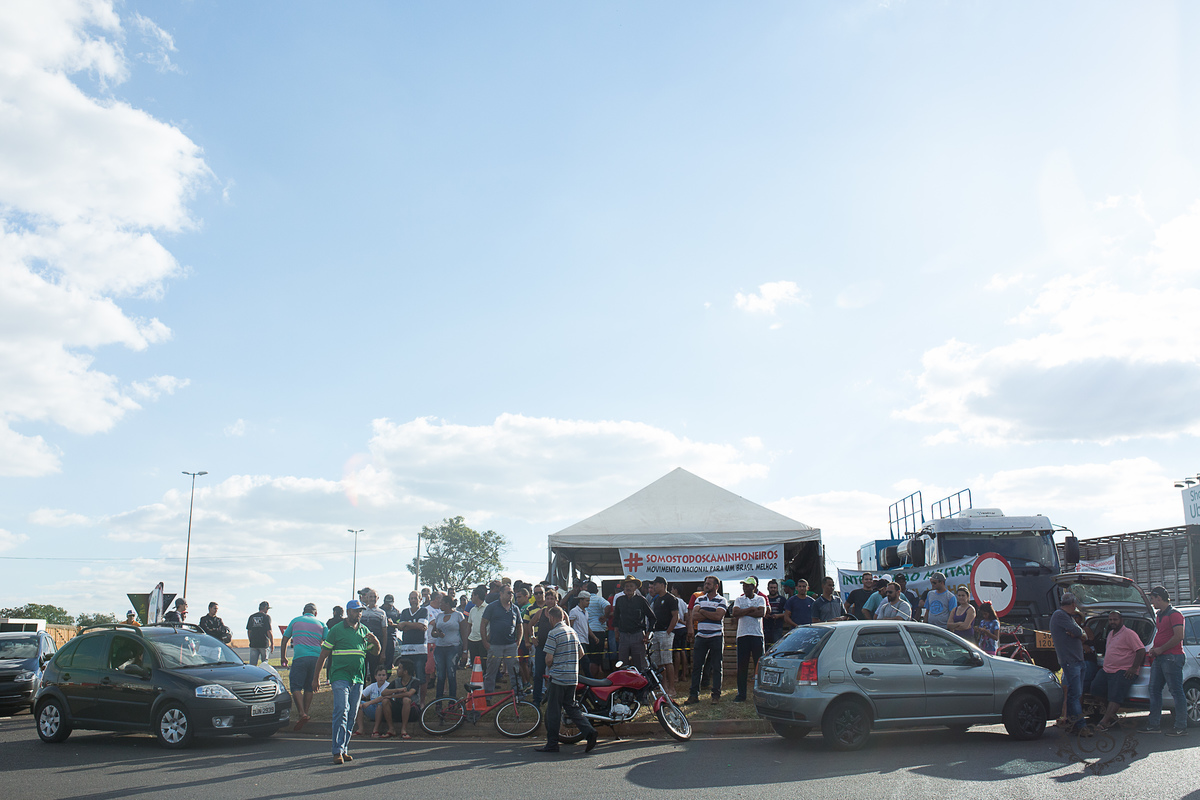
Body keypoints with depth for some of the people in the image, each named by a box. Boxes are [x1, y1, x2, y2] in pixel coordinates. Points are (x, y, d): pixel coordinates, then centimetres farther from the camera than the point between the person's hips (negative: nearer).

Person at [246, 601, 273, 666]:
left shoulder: (252, 617, 9)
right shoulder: (266, 616, -6)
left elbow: (248, 631, 14)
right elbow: (269, 631, -9)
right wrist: (272, 643, -2)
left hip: (253, 644, 4)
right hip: (264, 643, -4)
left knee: (253, 664, 3)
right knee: (265, 660, 12)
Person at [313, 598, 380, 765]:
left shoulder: (364, 631, 16)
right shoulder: (336, 630, 2)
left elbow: (376, 652, 20)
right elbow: (323, 654, 5)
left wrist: (375, 642, -3)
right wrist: (316, 677, 3)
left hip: (358, 678, 5)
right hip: (340, 676, -5)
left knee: (352, 715, 7)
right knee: (341, 711, -15)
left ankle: (345, 749, 14)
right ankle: (338, 751, -15)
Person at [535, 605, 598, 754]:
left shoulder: (553, 634, -13)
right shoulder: (573, 631, 10)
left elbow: (549, 658, -15)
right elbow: (581, 653, 16)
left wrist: (549, 667, 6)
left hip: (558, 677, -7)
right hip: (573, 677, 7)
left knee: (553, 710, 2)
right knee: (571, 706, 13)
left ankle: (552, 744, 6)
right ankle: (589, 731, -3)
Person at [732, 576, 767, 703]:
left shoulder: (760, 599, 7)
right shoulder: (739, 599, 11)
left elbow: (762, 613, -11)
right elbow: (735, 613, -6)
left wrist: (743, 612, -8)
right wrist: (751, 609, -8)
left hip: (757, 634, -1)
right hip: (742, 634, 1)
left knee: (760, 664, -1)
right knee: (742, 665, 2)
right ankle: (741, 694, 9)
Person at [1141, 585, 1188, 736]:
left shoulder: (1174, 614, -11)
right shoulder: (1159, 615, 19)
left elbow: (1179, 636, -20)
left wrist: (1161, 649, -15)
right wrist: (1153, 649, 11)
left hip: (1171, 657, -10)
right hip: (1159, 657, 10)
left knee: (1176, 692, -5)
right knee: (1154, 690, 10)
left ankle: (1181, 727, -1)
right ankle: (1153, 724, 15)